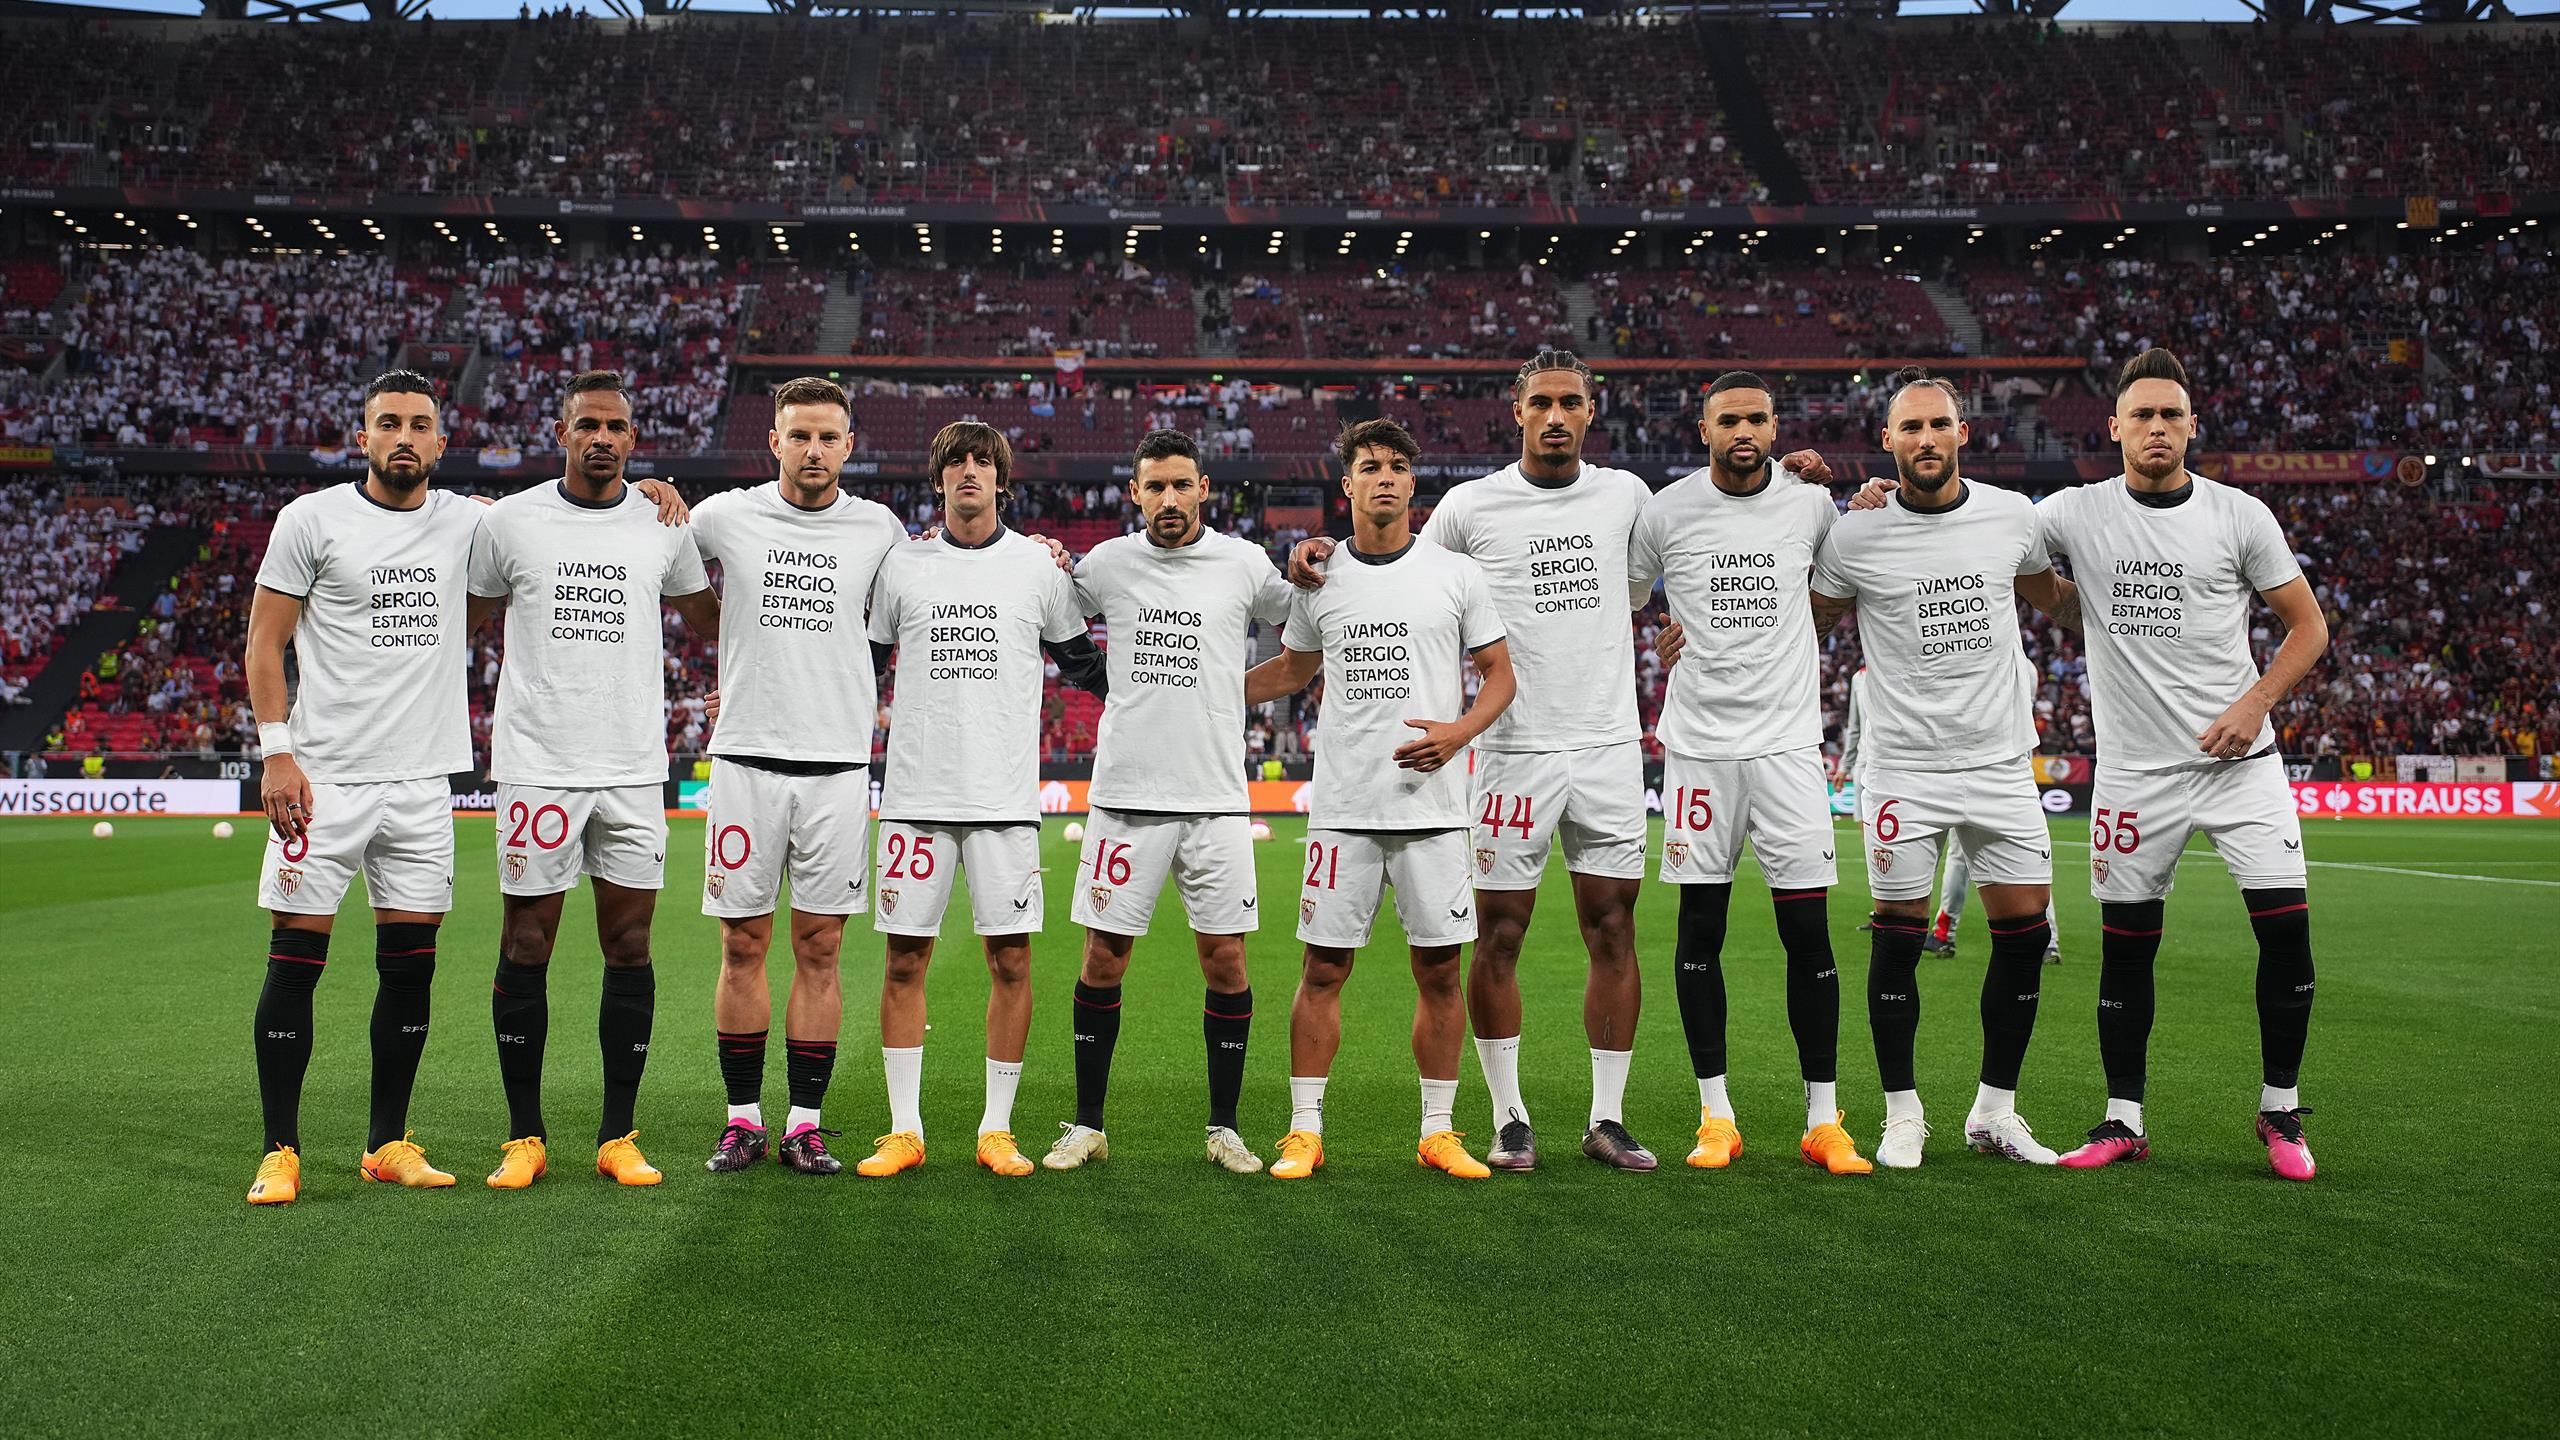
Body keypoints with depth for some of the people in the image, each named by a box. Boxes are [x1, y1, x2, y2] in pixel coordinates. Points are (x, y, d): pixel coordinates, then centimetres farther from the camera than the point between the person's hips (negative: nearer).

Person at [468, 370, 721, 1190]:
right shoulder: (510, 521, 3)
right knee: (526, 949, 2)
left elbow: (711, 622, 23)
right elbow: (460, 622, 14)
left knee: (629, 950, 3)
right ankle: (525, 1137, 13)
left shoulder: (666, 528, 8)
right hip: (536, 766, -1)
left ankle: (619, 1137, 12)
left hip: (634, 770, 2)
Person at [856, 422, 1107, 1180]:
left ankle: (997, 1130, 12)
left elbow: (1082, 662, 16)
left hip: (1006, 797, 0)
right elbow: (863, 666, 17)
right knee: (904, 959, 2)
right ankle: (904, 1130, 13)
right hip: (915, 795, 1)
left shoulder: (1040, 567, 6)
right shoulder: (900, 565, 8)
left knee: (1011, 958, 0)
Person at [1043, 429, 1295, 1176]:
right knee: (1103, 958, 3)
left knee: (1225, 958, 2)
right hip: (1125, 795, 0)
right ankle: (1087, 1124, 16)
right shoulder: (1105, 564, 5)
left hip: (1216, 798, 0)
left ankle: (1224, 1127, 15)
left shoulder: (1243, 563, 4)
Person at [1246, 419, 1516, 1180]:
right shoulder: (1319, 577, 8)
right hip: (1342, 806, 1)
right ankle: (1304, 1131, 11)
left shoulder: (1457, 574, 3)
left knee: (1439, 971, 4)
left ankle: (1439, 1132, 16)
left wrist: (1459, 731, -11)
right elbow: (1293, 668, 23)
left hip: (1433, 806, -1)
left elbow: (1499, 673, 6)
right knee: (1323, 969, 2)